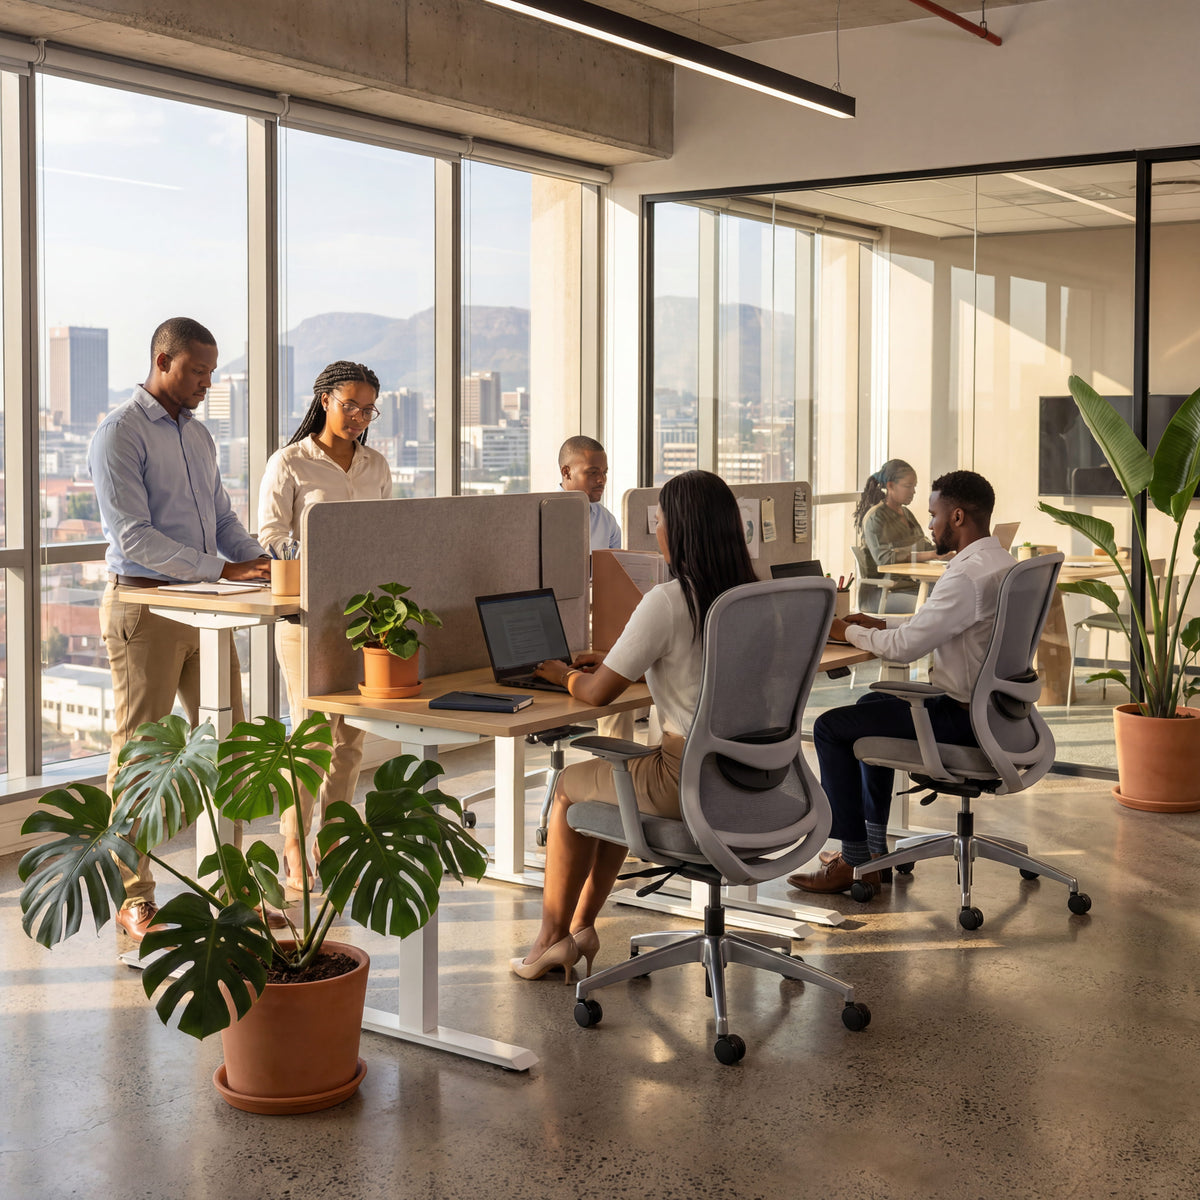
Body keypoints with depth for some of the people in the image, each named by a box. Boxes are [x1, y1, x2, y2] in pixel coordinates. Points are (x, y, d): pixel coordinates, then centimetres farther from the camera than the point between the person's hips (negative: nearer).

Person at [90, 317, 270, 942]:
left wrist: (260, 561, -1)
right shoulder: (120, 433, -10)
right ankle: (134, 901, 9)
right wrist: (223, 569, -22)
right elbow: (134, 536, -18)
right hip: (144, 604, -7)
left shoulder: (198, 435, 16)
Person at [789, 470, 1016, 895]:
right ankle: (874, 844, 31)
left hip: (961, 717, -11)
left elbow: (905, 647, -24)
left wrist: (847, 632, -7)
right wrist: (879, 625, 11)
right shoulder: (1000, 562, 8)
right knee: (871, 705, 29)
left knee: (830, 727, -5)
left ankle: (854, 858, 2)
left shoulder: (969, 576, -25)